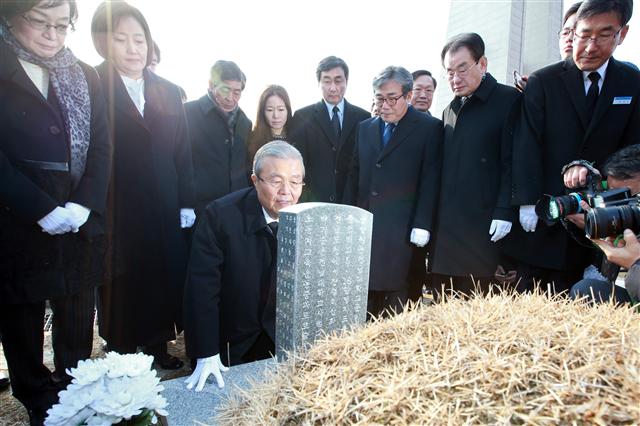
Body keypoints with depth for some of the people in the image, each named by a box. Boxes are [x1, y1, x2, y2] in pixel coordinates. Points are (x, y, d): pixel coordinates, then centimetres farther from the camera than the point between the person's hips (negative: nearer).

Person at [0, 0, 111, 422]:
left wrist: (84, 204, -10)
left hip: (81, 226, 3)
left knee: (78, 329, 11)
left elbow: (101, 147, 3)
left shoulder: (86, 76, 9)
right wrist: (43, 210, -16)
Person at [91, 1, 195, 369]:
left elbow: (183, 153, 7)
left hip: (165, 212, 4)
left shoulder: (169, 92, 8)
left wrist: (186, 204, 3)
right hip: (116, 214, -4)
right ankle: (124, 356, 26)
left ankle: (159, 347, 31)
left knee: (163, 279, 13)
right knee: (122, 287, 8)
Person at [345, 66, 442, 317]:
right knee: (368, 299, 6)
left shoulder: (429, 128, 2)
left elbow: (430, 180, -4)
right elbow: (355, 177, 15)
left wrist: (422, 225, -11)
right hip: (366, 228, 4)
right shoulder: (365, 128, 16)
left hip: (403, 231, -4)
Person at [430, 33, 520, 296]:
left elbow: (512, 161, -7)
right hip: (446, 226, 6)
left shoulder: (509, 101, 0)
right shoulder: (451, 110, 19)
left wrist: (504, 212, -14)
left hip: (483, 225, -5)